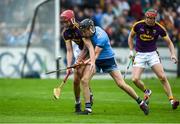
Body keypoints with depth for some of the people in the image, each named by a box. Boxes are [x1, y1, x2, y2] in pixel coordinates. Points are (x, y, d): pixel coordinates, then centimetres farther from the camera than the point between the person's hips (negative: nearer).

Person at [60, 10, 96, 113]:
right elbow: (69, 51, -4)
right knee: (76, 80, 5)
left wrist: (93, 62, -44)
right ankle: (77, 104, 24)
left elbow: (90, 46, -32)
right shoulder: (66, 33, -5)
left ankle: (88, 107, -13)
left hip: (94, 55, -7)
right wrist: (69, 66, -16)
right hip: (83, 53, 7)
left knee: (84, 80, -18)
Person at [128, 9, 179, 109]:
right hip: (140, 55, 1)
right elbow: (131, 36, 11)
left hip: (152, 54, -1)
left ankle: (172, 100, -12)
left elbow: (169, 42, 0)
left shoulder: (159, 28, -9)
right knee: (135, 79, -12)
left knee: (162, 77, -16)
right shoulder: (138, 25, -8)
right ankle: (146, 92, 19)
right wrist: (131, 50, 3)